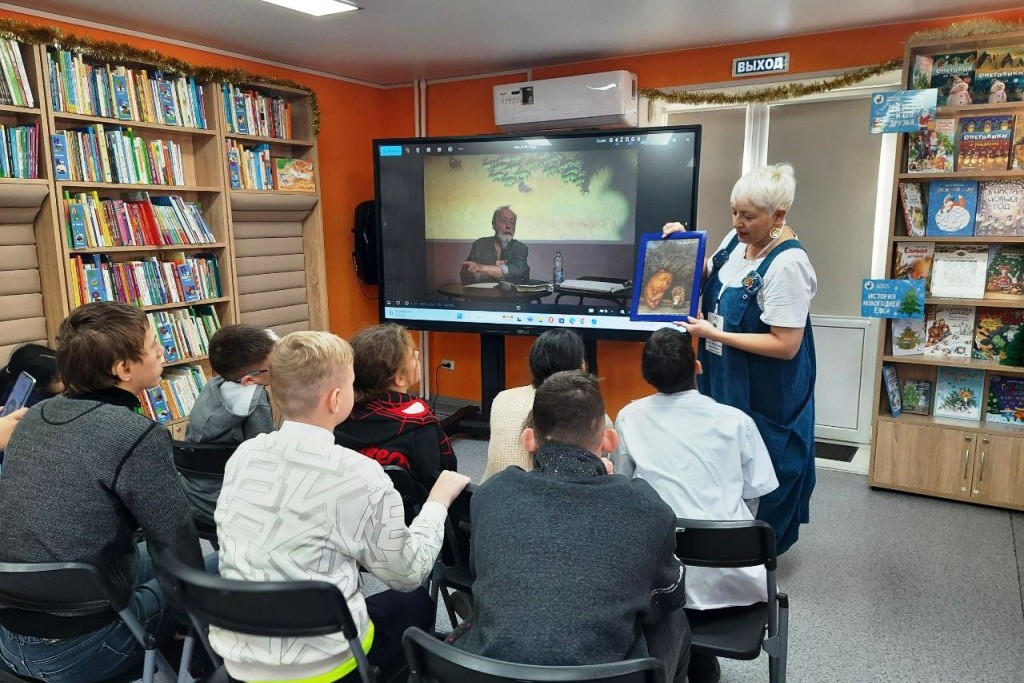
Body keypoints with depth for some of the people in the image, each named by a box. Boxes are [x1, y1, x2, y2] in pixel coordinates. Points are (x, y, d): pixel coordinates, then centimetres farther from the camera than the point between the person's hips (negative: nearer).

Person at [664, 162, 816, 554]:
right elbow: (712, 282, 18)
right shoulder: (736, 239, -2)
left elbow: (786, 346, -27)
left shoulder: (787, 265, -26)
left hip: (765, 394, -8)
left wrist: (714, 334, -25)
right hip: (724, 378, 8)